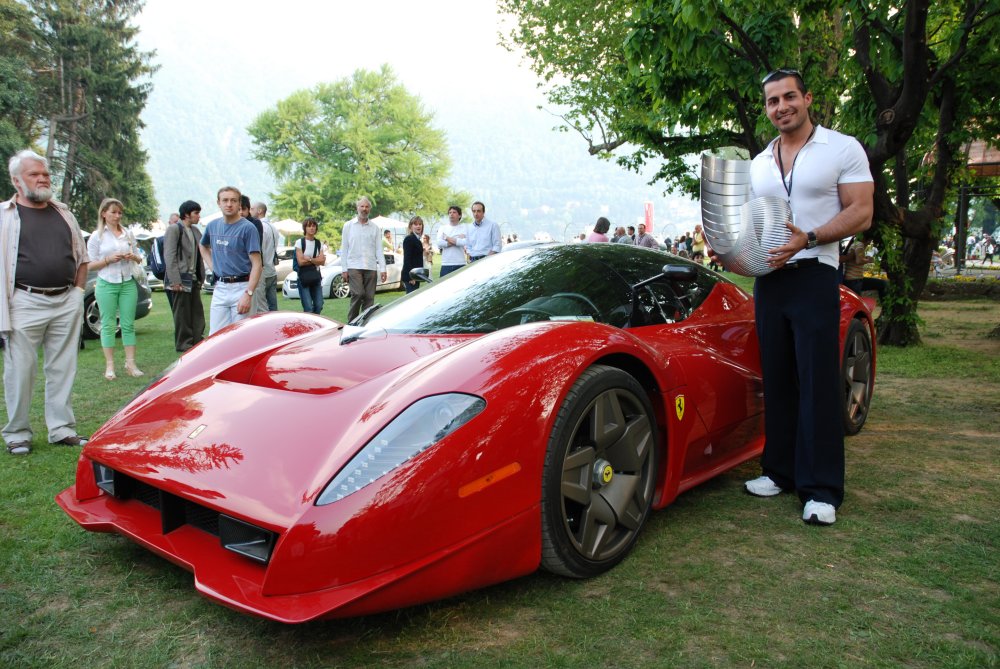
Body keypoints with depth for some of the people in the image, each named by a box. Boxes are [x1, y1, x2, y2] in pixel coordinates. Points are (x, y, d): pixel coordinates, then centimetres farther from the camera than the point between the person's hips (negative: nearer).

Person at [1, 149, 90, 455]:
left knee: (63, 370, 8)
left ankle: (62, 429, 17)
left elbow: (81, 257, 20)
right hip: (25, 304, -4)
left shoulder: (64, 214, 15)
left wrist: (77, 291, 8)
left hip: (66, 303, 4)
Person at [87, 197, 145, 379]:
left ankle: (130, 364, 5)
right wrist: (108, 260, -14)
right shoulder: (97, 236, 3)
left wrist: (134, 257, -4)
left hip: (128, 283, 3)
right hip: (107, 284, -3)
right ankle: (109, 366, 5)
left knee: (129, 324, 2)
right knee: (108, 325, 0)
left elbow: (138, 259, 18)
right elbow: (90, 264, 0)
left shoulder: (128, 234, 12)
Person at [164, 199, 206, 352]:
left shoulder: (196, 230, 14)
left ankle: (198, 340, 19)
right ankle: (183, 344, 9)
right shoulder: (174, 229, -7)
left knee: (197, 312, 10)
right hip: (181, 279, -7)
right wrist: (175, 281, -18)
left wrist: (201, 277, 12)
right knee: (182, 314, 1)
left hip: (194, 278, 7)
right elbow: (169, 256, -13)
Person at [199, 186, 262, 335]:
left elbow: (256, 264, -13)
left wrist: (248, 294, -21)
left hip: (241, 287, -5)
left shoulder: (248, 228, -9)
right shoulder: (212, 226, 10)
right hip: (219, 288, 6)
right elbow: (203, 246, 31)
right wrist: (212, 267, 13)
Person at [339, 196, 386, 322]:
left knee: (369, 297, 0)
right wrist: (344, 269, 0)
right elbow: (344, 249, 7)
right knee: (358, 294, -16)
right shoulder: (348, 225, 9)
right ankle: (351, 322, -4)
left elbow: (379, 249, 9)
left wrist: (382, 269, -1)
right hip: (354, 266, -2)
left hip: (370, 268, 2)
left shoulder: (374, 228, 12)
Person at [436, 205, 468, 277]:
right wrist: (457, 241, -6)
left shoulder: (464, 227, 7)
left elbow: (465, 242, -11)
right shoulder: (442, 228, 12)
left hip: (460, 264, -1)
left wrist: (447, 238, -4)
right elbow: (439, 243, -6)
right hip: (446, 264, 1)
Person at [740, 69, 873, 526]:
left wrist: (807, 239, -21)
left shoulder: (843, 148, 1)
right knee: (777, 381, 8)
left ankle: (821, 489, -2)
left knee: (817, 383, -7)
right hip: (768, 279, 6)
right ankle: (780, 471, 17)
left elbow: (861, 212, -7)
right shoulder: (758, 164, 16)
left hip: (814, 276, -5)